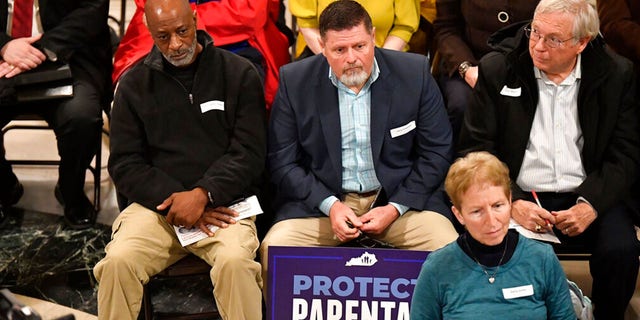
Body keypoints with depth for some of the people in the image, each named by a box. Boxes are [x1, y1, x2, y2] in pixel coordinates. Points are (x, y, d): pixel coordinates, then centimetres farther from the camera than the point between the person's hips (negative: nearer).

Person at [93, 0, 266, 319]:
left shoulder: (240, 74, 5)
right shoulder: (134, 83, 10)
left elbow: (249, 153, 0)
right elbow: (124, 164, 7)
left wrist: (203, 194, -15)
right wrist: (172, 198, -9)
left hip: (223, 202, -1)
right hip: (156, 205, 2)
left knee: (235, 261, -33)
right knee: (118, 261, -27)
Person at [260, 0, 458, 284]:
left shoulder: (414, 73, -4)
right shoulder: (295, 80, -3)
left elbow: (436, 152, 1)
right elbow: (282, 162, 0)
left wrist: (396, 208, -10)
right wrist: (329, 205, -13)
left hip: (401, 196, 0)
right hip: (321, 199, 0)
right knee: (273, 251, -25)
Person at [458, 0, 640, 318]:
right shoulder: (496, 69, 0)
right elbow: (475, 149, -1)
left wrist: (591, 204, -15)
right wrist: (512, 203, -16)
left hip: (587, 196, 1)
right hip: (518, 196, -1)